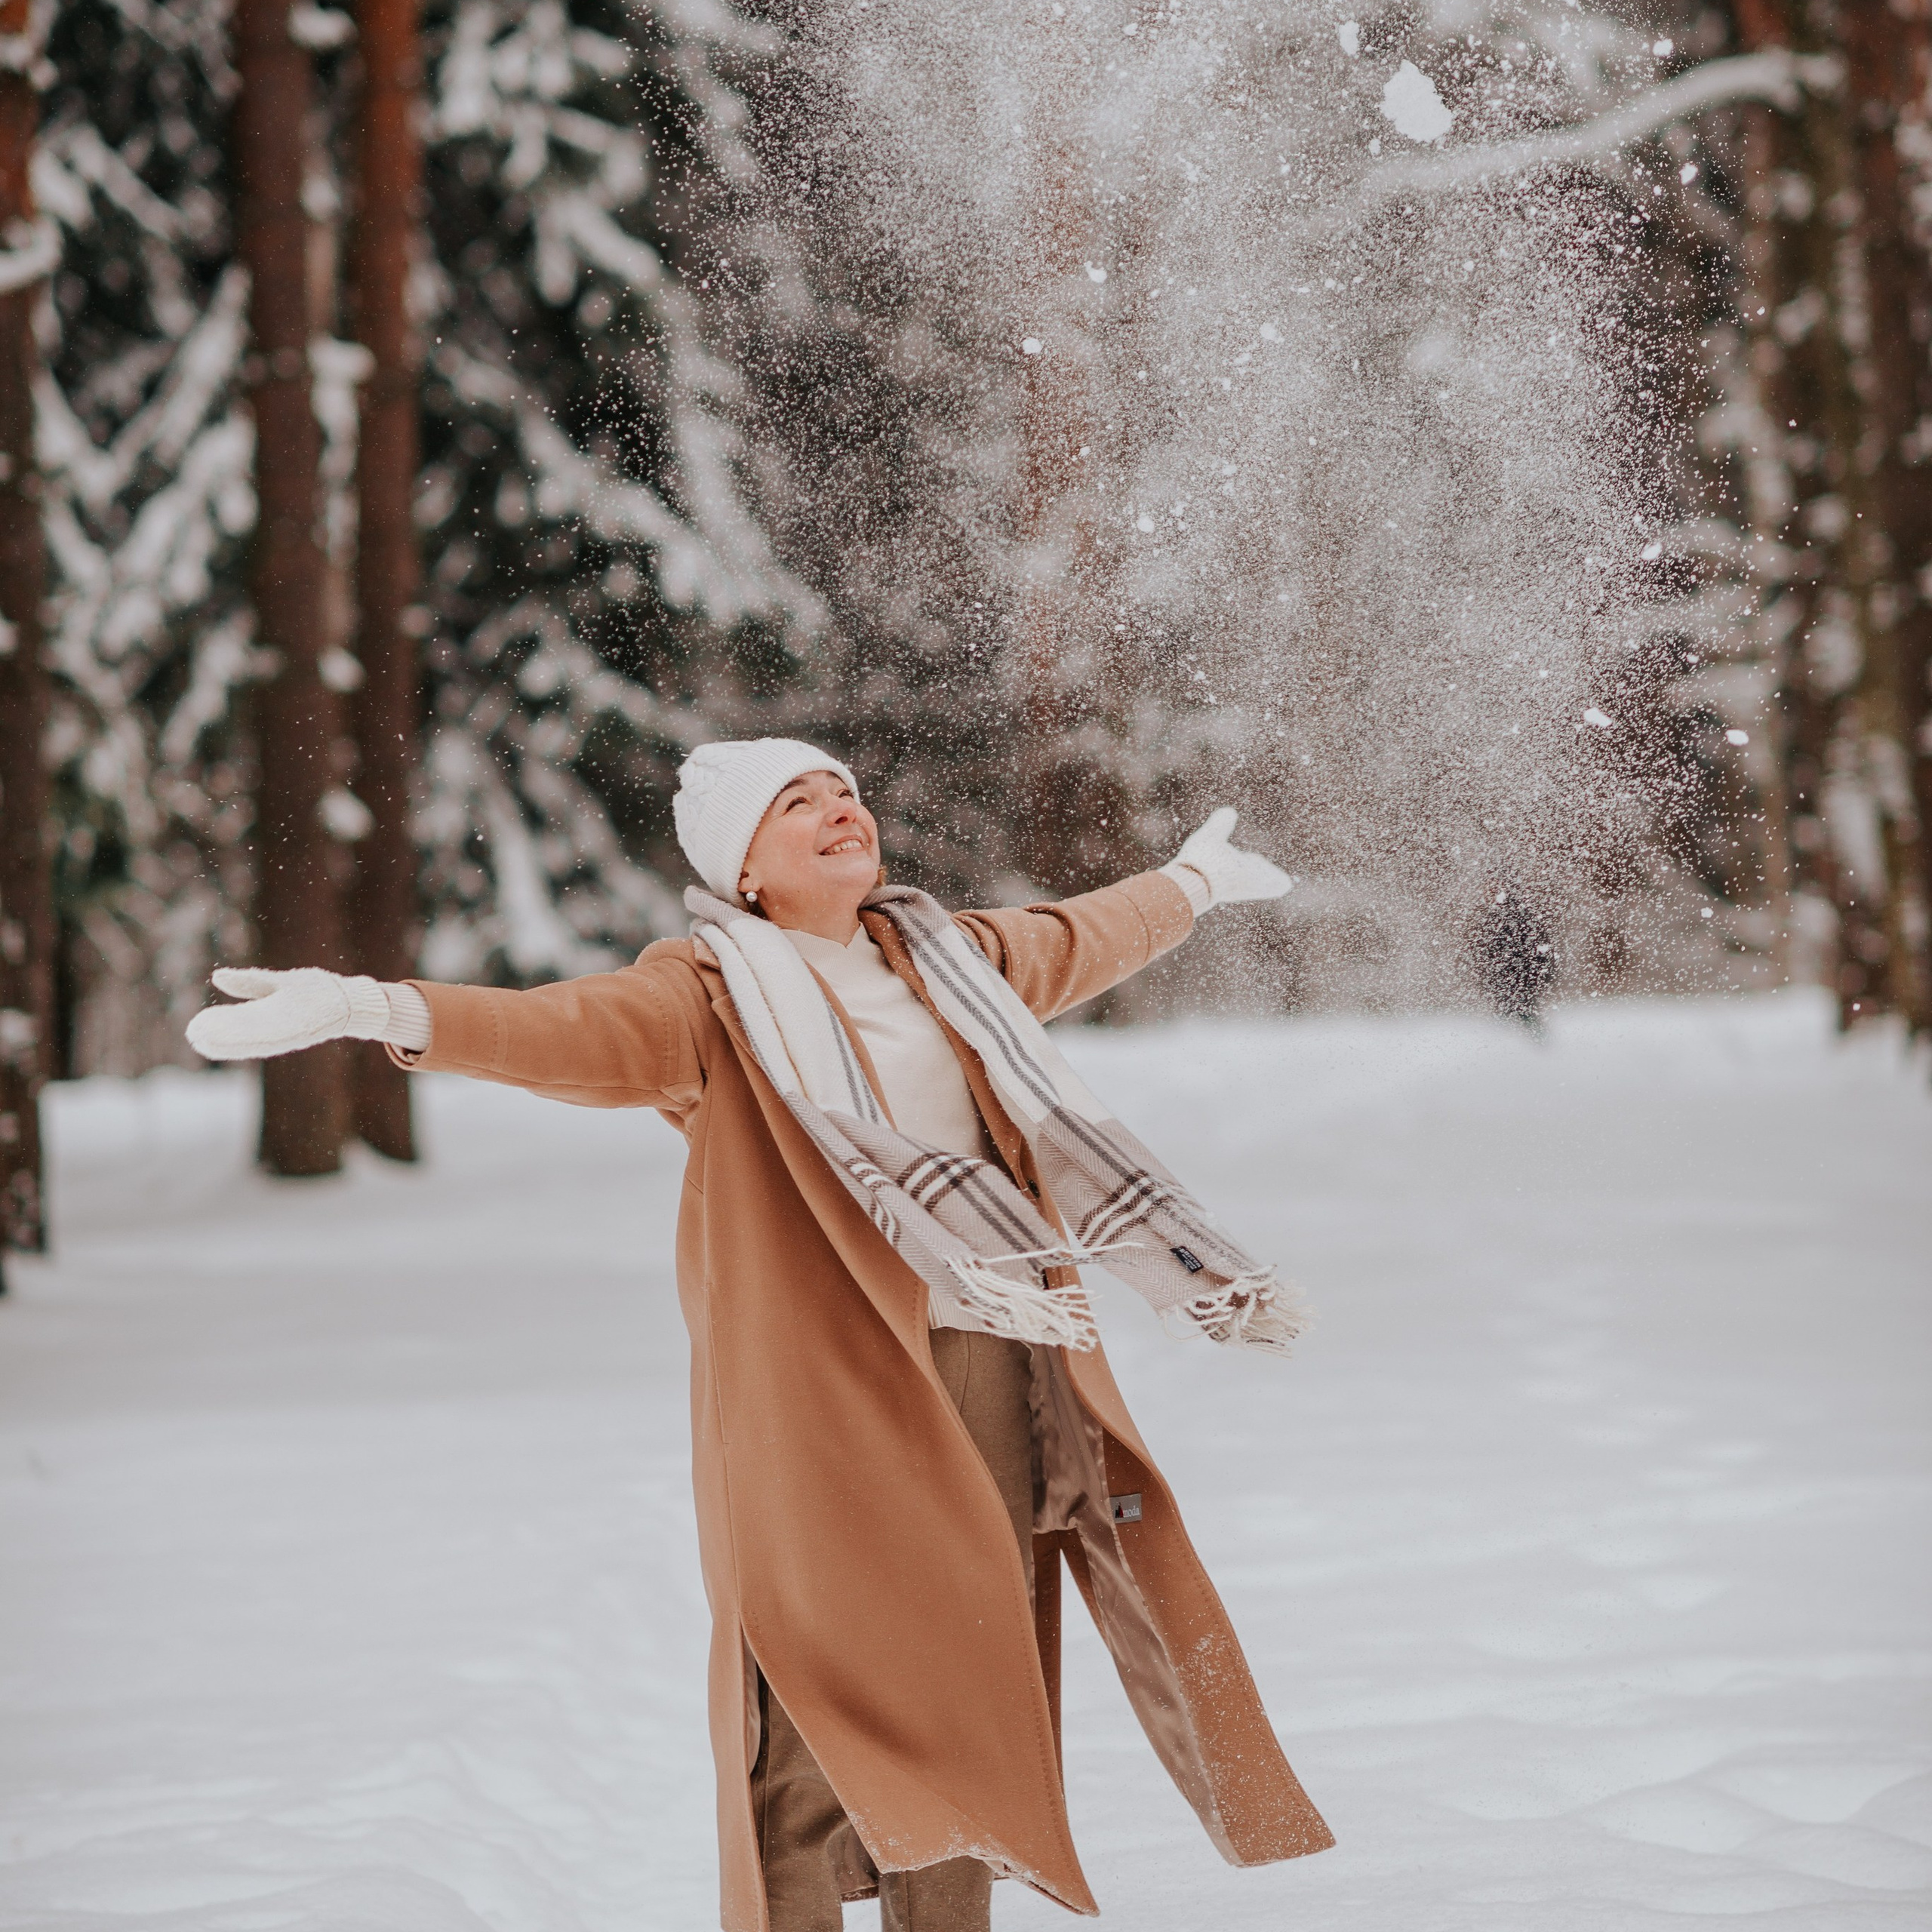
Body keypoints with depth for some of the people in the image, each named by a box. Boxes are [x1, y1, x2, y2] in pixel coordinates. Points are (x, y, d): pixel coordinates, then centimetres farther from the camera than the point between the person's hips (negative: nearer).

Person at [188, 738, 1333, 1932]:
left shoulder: (948, 960, 16)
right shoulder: (715, 993, -4)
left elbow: (1074, 941, 36)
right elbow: (572, 1029, -20)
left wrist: (1190, 889, 53)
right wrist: (379, 1011, -38)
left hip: (996, 1377, 6)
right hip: (822, 1384, -6)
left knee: (966, 1691, 10)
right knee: (822, 1691, -9)